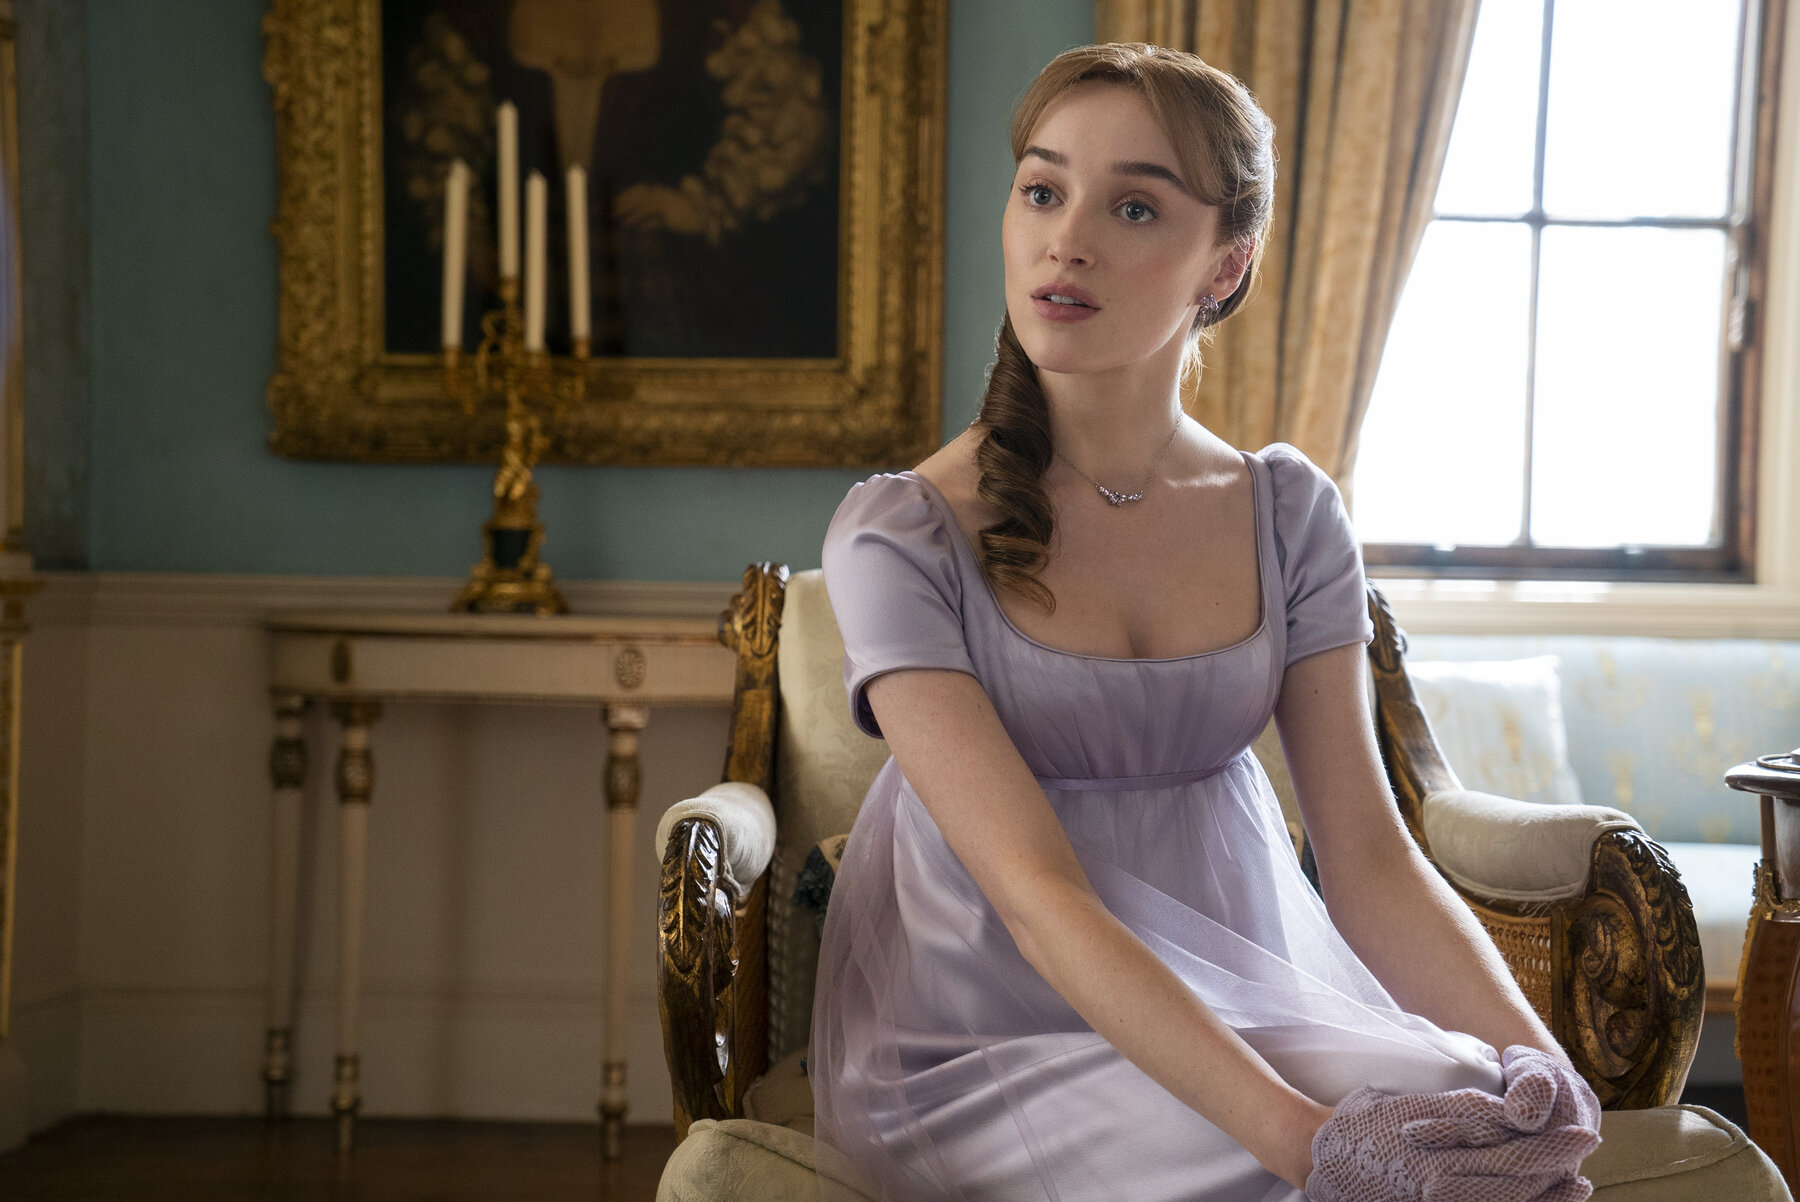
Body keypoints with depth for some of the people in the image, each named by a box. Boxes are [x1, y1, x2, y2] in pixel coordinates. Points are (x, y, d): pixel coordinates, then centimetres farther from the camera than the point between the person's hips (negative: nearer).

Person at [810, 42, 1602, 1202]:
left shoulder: (1288, 515, 3)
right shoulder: (901, 536, -11)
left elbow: (1373, 859, -1)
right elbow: (1039, 897, -20)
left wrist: (1537, 1058, -21)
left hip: (1245, 1010, 4)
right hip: (980, 1053, -4)